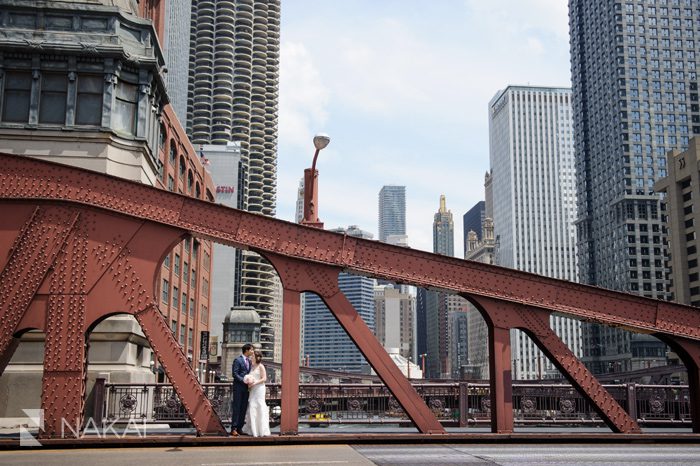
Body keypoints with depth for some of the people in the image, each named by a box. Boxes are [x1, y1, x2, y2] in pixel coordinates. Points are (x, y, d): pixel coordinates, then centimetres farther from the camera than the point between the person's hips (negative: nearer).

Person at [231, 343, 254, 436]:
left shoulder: (249, 361, 16)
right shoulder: (237, 360, -7)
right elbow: (235, 374, -12)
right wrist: (244, 380, -19)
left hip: (246, 388, 7)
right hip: (238, 387, -7)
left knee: (243, 408, 6)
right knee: (236, 408, -6)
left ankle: (239, 428, 11)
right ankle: (234, 429, -5)